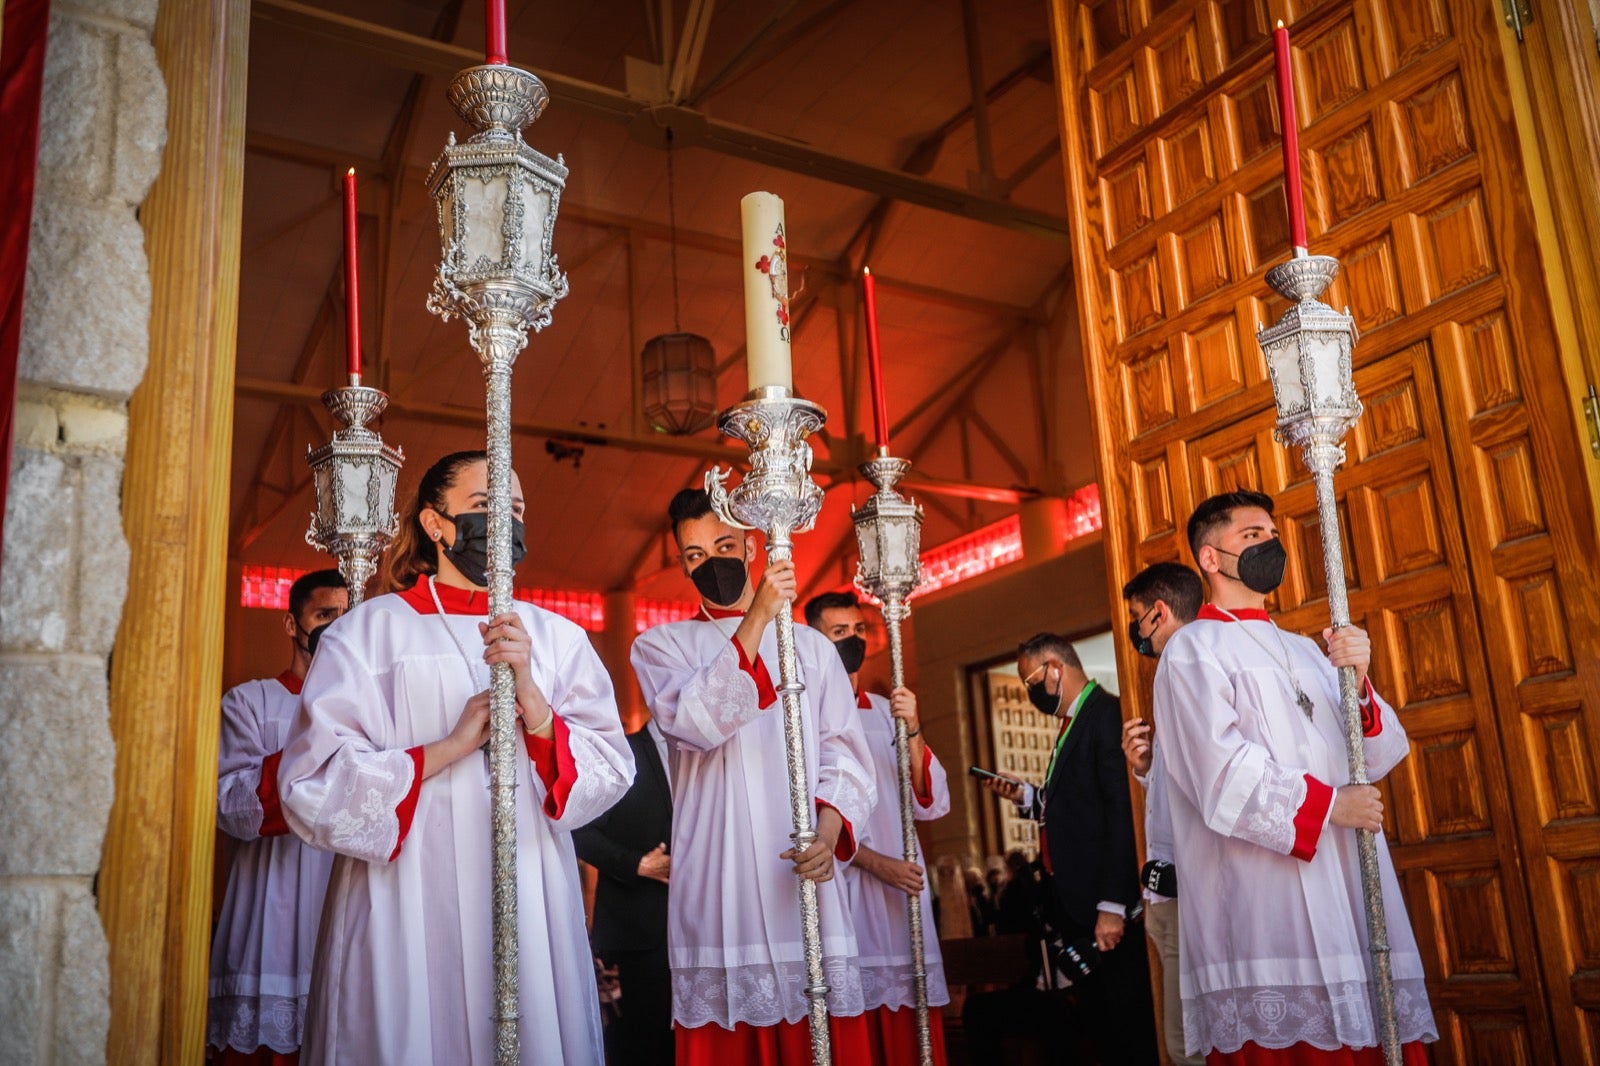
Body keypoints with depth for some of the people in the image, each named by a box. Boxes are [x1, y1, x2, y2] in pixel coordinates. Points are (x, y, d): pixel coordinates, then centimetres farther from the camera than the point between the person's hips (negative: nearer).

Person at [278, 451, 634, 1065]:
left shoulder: (555, 637, 9)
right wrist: (449, 748, -14)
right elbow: (312, 783, -8)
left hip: (530, 904, 3)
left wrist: (533, 703, -17)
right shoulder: (372, 629, 0)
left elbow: (612, 771, -1)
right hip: (409, 913, -3)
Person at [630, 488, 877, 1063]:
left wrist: (830, 826, -12)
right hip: (715, 885, -1)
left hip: (805, 877, 2)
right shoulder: (661, 645, 9)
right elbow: (696, 724, -11)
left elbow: (845, 752, 8)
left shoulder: (811, 646, 16)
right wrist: (756, 619, -13)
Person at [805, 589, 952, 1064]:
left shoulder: (889, 711, 15)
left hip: (905, 888, 5)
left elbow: (931, 805, 6)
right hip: (842, 889, -4)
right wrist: (875, 862, -16)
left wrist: (912, 733, -9)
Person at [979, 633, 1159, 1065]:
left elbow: (1122, 811, -19)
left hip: (1107, 907, -9)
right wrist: (1026, 796, 7)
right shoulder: (1072, 724, 18)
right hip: (1077, 904, 9)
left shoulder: (1107, 713, -12)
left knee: (1131, 1029, -1)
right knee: (1099, 1027, 13)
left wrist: (1112, 905, -22)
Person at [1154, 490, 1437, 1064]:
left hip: (1350, 886, 6)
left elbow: (1380, 755, 13)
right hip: (1264, 899, -6)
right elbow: (1223, 777, -14)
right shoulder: (1192, 650, 0)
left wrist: (1358, 683, -5)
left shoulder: (1304, 650, 21)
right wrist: (1327, 805, -7)